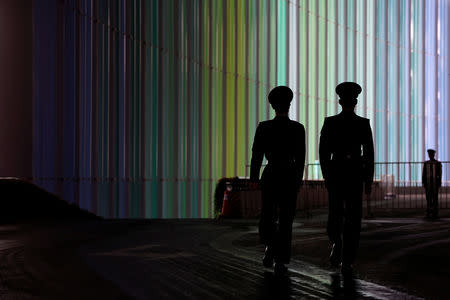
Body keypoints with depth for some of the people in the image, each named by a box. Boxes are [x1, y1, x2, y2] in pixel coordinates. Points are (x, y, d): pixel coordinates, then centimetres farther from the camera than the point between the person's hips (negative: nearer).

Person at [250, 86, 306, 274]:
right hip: (290, 176, 0)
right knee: (286, 218, 6)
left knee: (268, 214, 19)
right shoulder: (298, 128, -4)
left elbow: (257, 155, -5)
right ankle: (280, 261, 3)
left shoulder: (263, 127, -7)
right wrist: (298, 179, 12)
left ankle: (270, 245, -4)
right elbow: (300, 157, 1)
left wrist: (254, 179, 4)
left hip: (270, 175, 0)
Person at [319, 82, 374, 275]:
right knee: (353, 217, 2)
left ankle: (337, 243, -9)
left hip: (335, 172, 1)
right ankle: (347, 262, -4)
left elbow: (323, 152, -1)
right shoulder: (363, 124, -1)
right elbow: (369, 154, -2)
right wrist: (369, 180, 4)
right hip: (356, 172, -1)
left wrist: (326, 175, 9)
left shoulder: (329, 123, 0)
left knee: (335, 213, 17)